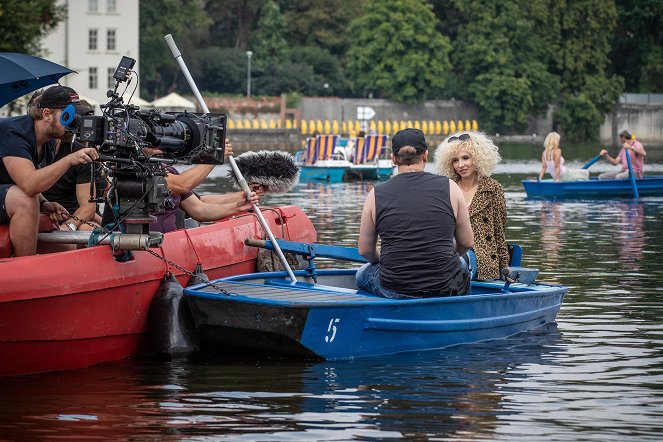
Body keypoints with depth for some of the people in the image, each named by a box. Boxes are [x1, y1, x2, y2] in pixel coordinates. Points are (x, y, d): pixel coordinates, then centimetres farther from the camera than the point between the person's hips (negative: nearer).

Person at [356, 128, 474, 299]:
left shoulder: (376, 195, -3)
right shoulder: (449, 187, -3)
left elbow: (365, 250, 5)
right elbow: (467, 243, 5)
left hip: (394, 291, 0)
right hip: (447, 289, 0)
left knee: (362, 275, 33)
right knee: (461, 264, 36)